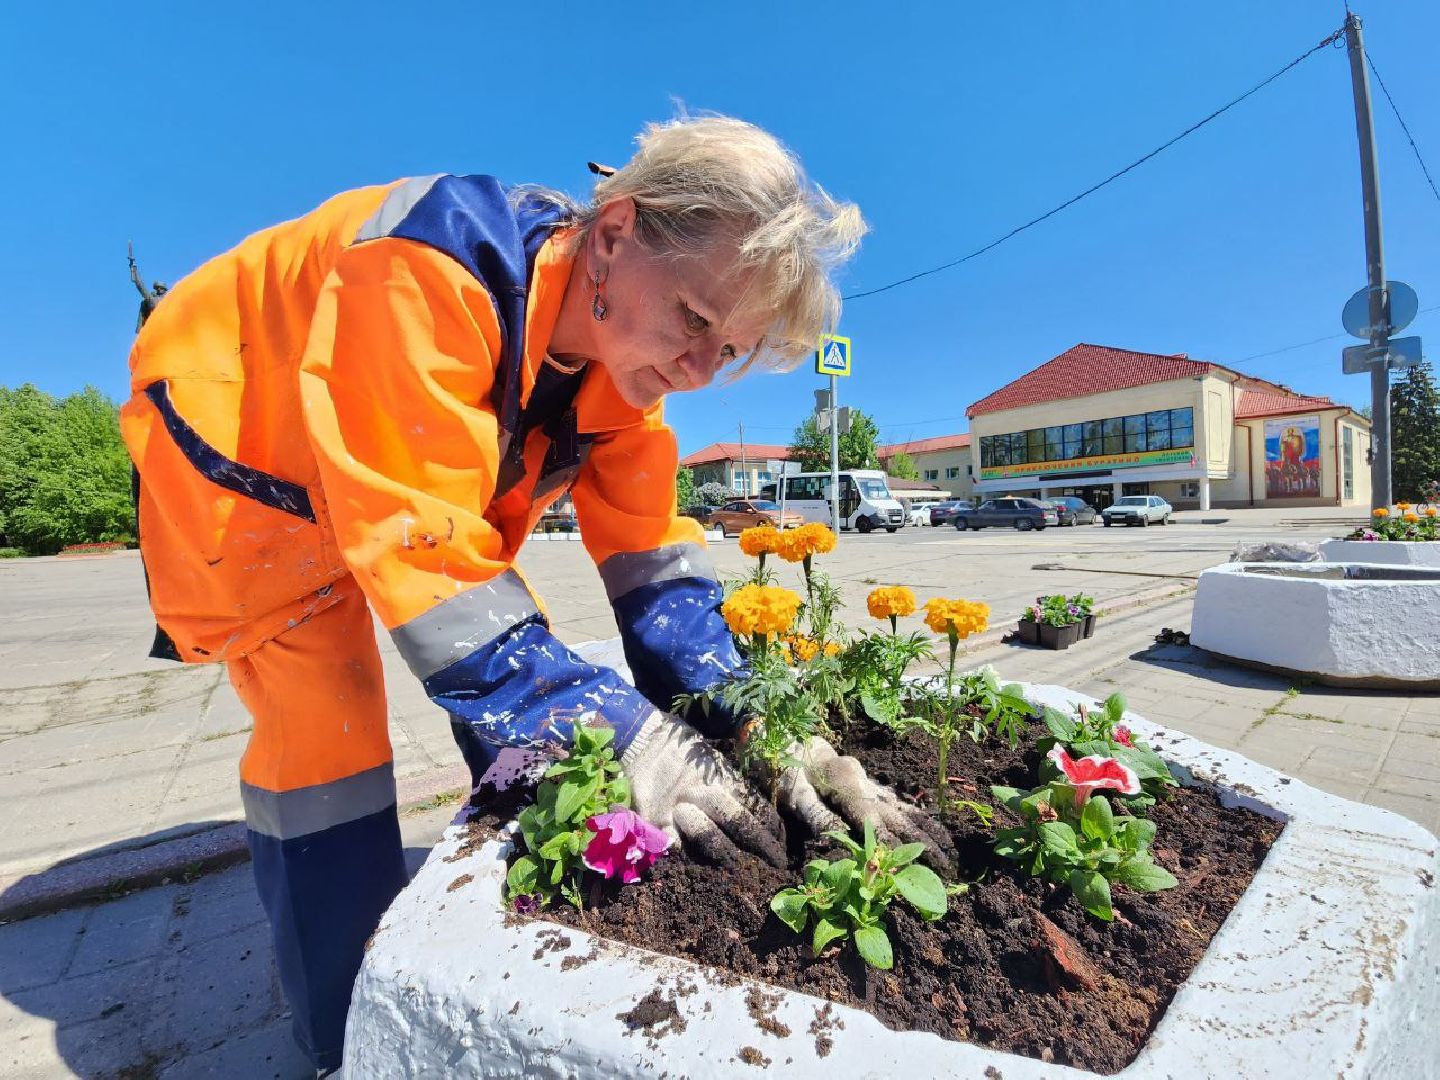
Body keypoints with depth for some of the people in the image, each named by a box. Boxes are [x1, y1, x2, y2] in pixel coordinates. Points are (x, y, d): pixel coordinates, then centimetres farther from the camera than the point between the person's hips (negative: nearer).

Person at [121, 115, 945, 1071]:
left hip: (413, 466, 6)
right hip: (233, 441, -5)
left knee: (528, 669, 0)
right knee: (325, 723, -16)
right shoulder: (433, 270, -37)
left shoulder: (621, 347, -15)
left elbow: (649, 547, -18)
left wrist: (747, 723, -29)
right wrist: (619, 732, -44)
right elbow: (419, 542, -41)